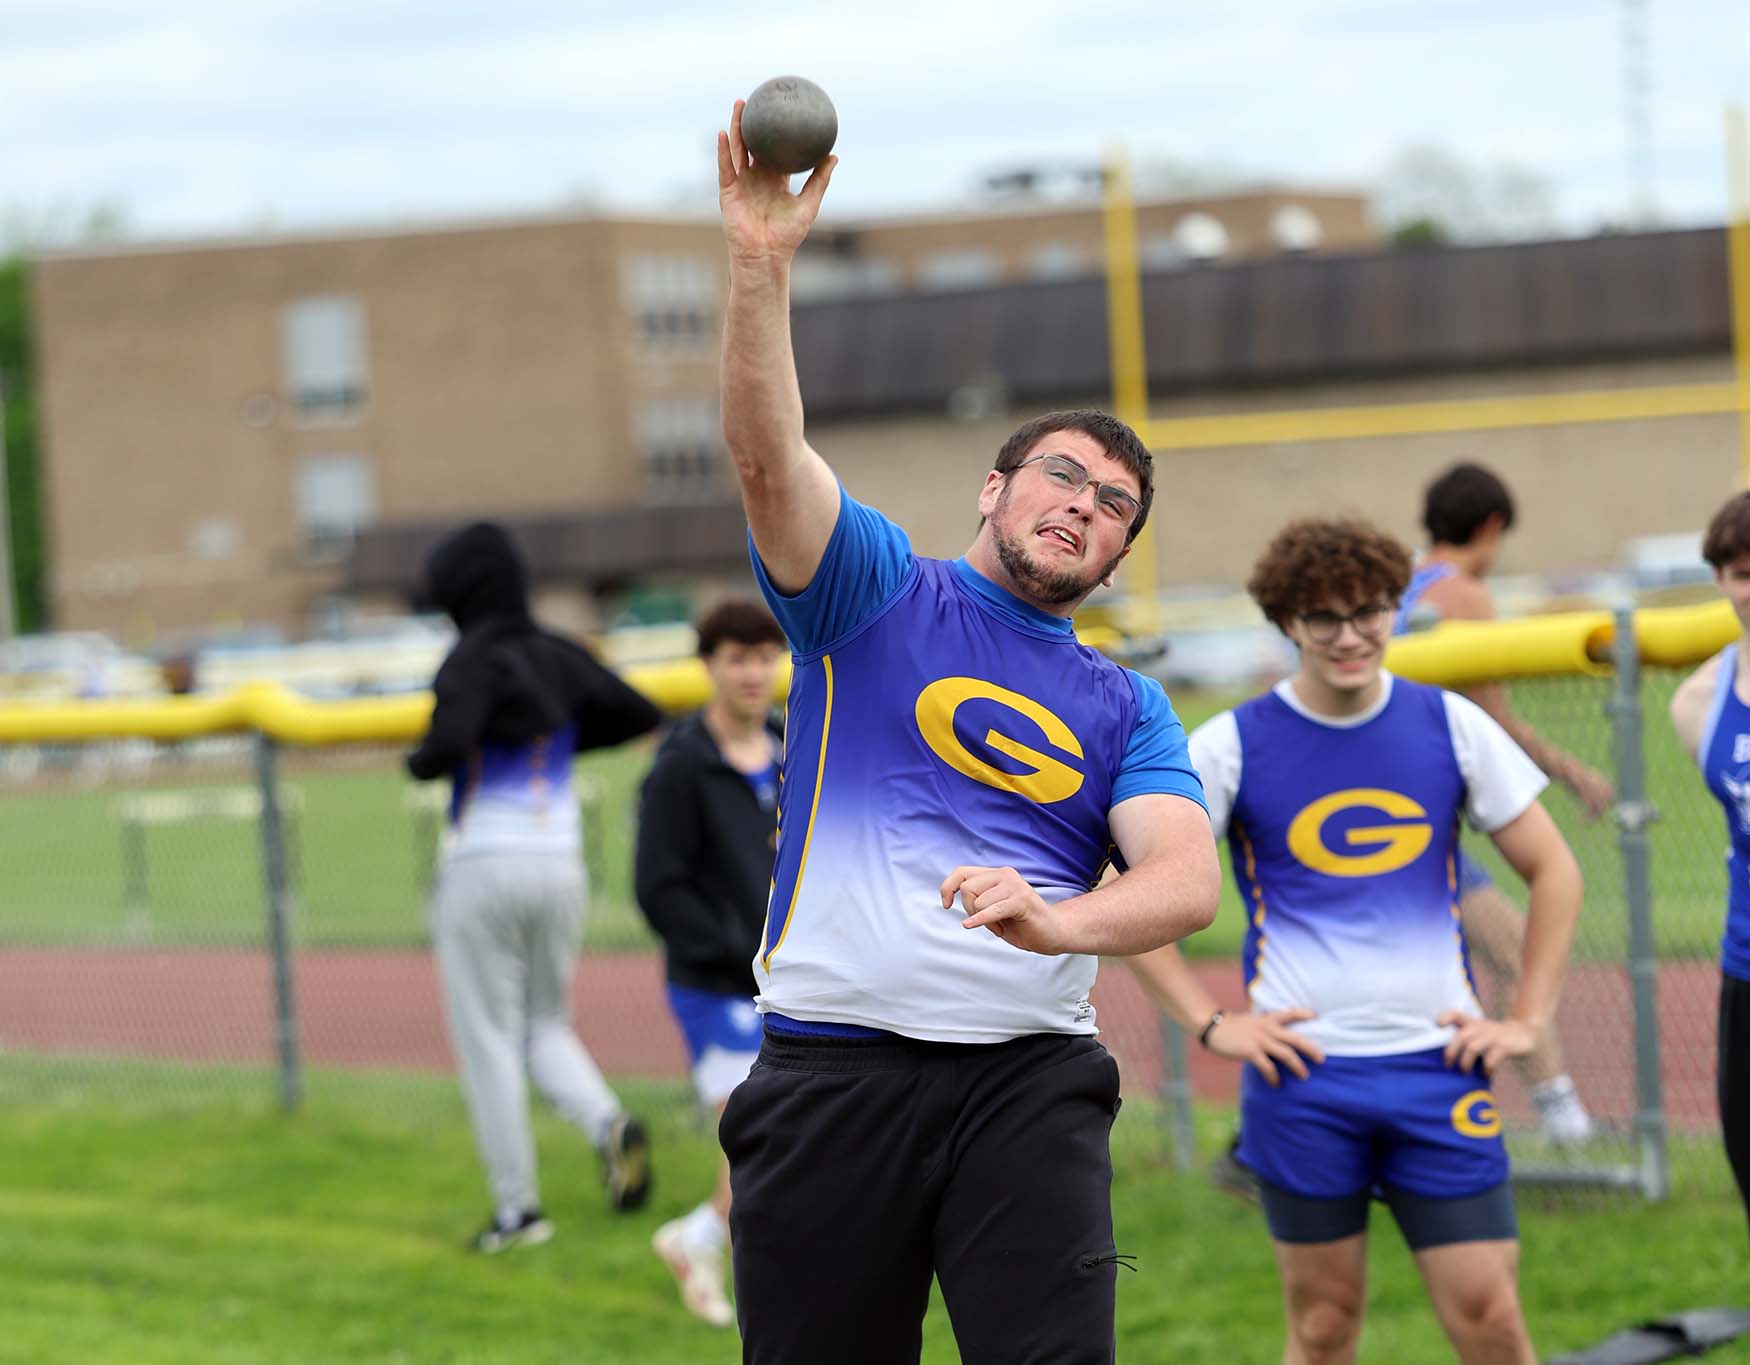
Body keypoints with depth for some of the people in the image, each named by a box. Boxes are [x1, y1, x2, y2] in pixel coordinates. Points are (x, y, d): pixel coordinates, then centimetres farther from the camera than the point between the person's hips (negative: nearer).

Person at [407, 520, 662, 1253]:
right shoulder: (559, 657, 6)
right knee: (546, 1026, 18)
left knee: (489, 1037, 3)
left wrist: (418, 762, -5)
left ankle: (518, 1206, 3)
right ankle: (608, 1122, -10)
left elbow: (449, 743, -26)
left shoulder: (474, 660, -12)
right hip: (560, 865, 6)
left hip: (484, 868, -6)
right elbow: (639, 714, 10)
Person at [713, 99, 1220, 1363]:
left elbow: (1188, 878, -2)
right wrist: (761, 266, -21)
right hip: (831, 1063, -1)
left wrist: (1058, 921, -23)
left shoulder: (1127, 710, 15)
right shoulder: (876, 589, 11)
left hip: (1027, 1081, 1)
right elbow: (768, 457, -7)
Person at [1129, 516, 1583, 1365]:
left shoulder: (1450, 725, 4)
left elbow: (1553, 871, 12)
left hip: (1437, 1064, 1)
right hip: (1302, 1072, -1)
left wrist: (1527, 1021, 4)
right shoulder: (1231, 747, -1)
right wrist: (1209, 1025, -6)